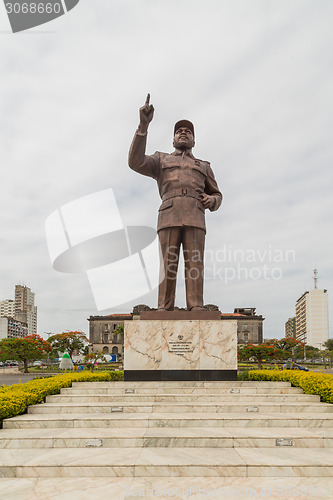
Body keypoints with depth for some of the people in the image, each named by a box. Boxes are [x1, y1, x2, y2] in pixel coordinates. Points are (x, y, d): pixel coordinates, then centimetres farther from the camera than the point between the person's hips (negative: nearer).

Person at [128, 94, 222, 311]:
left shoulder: (203, 167, 31)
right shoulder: (161, 160, 25)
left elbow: (217, 196, 30)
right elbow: (135, 162, 4)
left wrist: (211, 200, 1)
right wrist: (144, 125, -6)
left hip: (195, 218, 1)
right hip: (169, 217, -1)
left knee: (194, 263, -12)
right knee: (168, 264, -11)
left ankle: (196, 311, -19)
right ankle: (164, 311, -14)